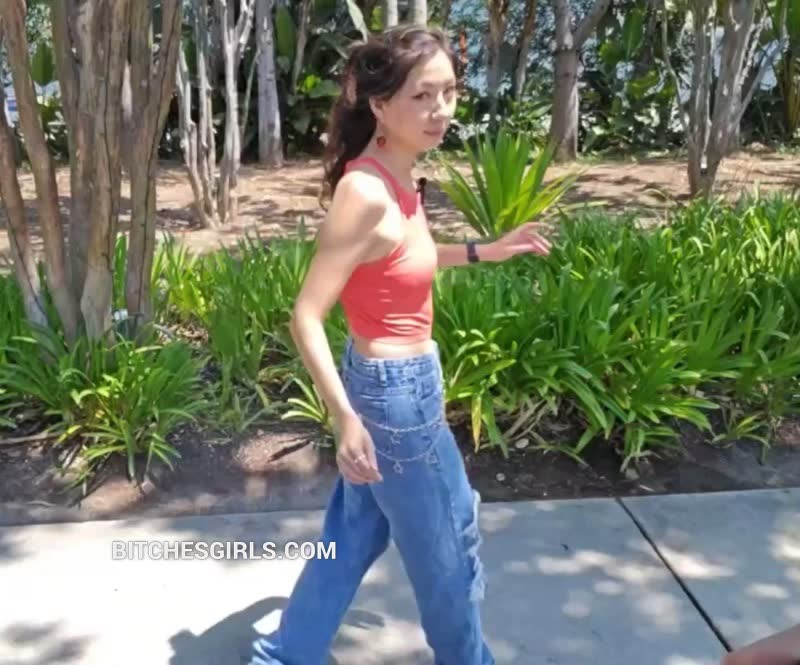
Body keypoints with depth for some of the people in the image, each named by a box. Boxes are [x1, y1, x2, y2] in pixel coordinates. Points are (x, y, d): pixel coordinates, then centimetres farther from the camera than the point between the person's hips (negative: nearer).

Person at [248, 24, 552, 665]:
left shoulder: (398, 179, 1)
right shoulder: (366, 192, -25)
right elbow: (306, 317, -24)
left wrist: (486, 251, 17)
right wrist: (346, 418, -29)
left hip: (393, 382, 9)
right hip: (396, 391, -9)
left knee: (357, 532, 22)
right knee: (448, 540, 14)